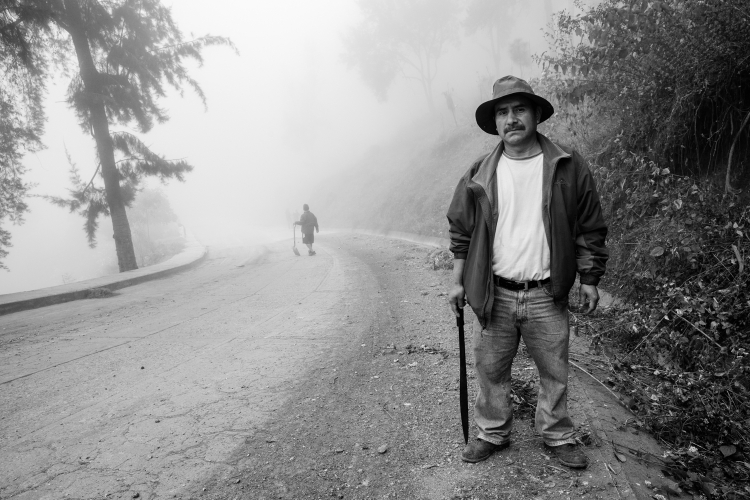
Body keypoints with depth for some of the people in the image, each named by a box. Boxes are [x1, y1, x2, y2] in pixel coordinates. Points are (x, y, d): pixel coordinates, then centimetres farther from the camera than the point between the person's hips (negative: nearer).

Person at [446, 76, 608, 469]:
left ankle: (558, 437, 33)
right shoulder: (480, 175, 1)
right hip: (493, 295, 1)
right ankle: (492, 434, 31)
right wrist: (458, 282, 5)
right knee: (491, 371, 11)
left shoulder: (568, 168, -2)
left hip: (546, 296, 0)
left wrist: (589, 281, 3)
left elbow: (589, 228, 3)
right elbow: (461, 232, 7)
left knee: (554, 373, 12)